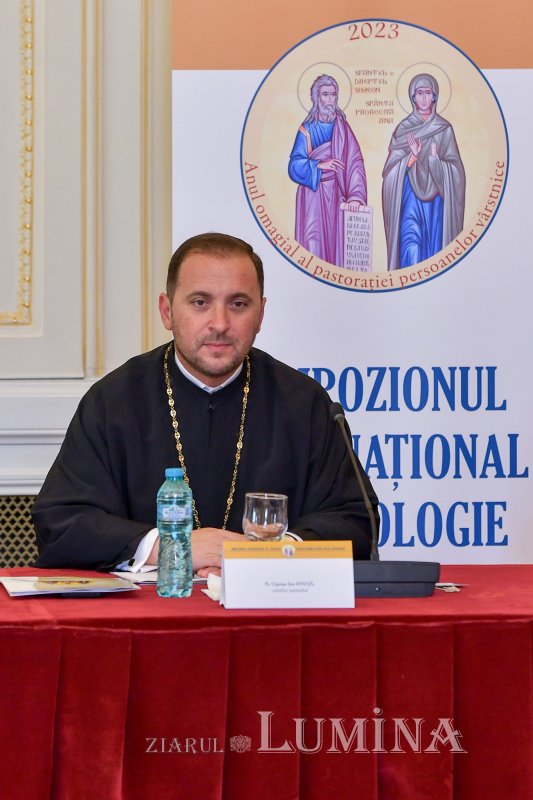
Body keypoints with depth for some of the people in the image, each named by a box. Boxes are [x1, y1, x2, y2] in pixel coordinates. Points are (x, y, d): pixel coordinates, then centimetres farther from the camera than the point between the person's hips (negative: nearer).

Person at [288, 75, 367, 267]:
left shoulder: (342, 127, 4)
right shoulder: (307, 129, 2)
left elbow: (355, 162, -7)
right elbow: (295, 165, -3)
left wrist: (355, 196, -20)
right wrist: (319, 165, -20)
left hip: (336, 194, 1)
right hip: (312, 194, -1)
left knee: (336, 241, -1)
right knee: (313, 244, -6)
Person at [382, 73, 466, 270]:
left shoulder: (444, 128, 4)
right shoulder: (403, 128, 5)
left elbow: (453, 167, 1)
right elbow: (392, 168, 1)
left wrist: (435, 158, -17)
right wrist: (412, 156, -15)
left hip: (435, 195, 1)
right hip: (410, 193, -1)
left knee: (434, 243, 1)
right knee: (411, 248, -13)